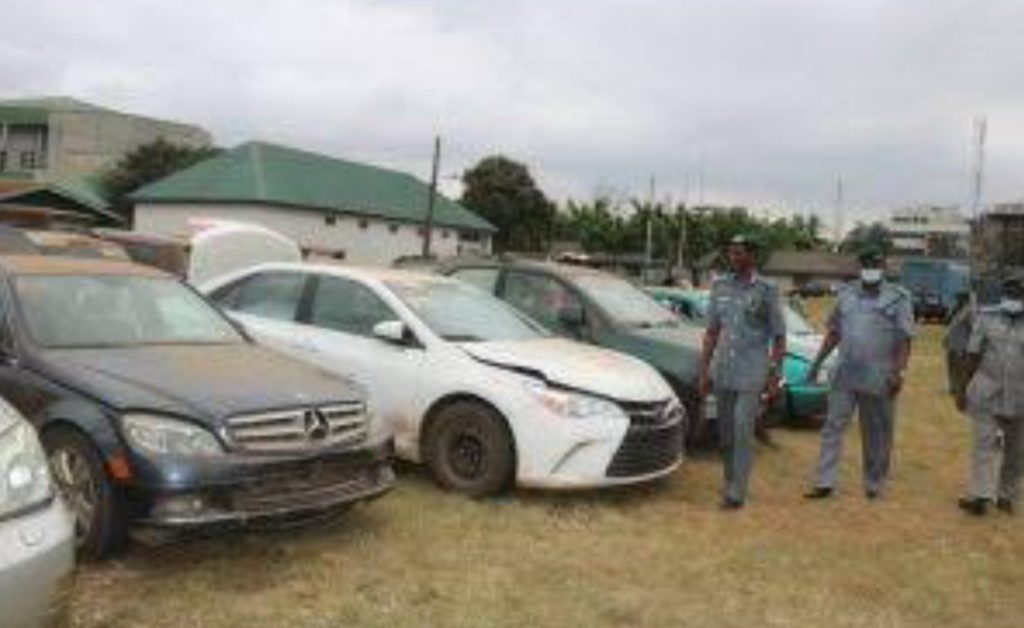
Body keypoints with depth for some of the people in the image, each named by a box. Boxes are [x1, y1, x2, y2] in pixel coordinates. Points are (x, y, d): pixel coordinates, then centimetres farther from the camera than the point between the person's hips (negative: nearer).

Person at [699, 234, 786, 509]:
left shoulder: (766, 290, -3)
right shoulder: (720, 287, 9)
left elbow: (779, 336, -1)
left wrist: (774, 374, -7)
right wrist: (704, 370, 9)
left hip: (752, 374, -4)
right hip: (723, 372, 4)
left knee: (743, 431, -9)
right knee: (725, 433, 10)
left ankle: (736, 493, -6)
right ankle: (730, 483, 24)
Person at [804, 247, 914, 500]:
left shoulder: (898, 299, -2)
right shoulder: (846, 294, 9)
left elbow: (905, 340, -7)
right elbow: (834, 332, 16)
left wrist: (898, 372, -18)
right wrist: (818, 361, 13)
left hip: (879, 380, -3)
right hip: (844, 375, 3)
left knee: (877, 435, 8)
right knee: (832, 428, -1)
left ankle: (874, 485, 21)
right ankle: (825, 483, 2)